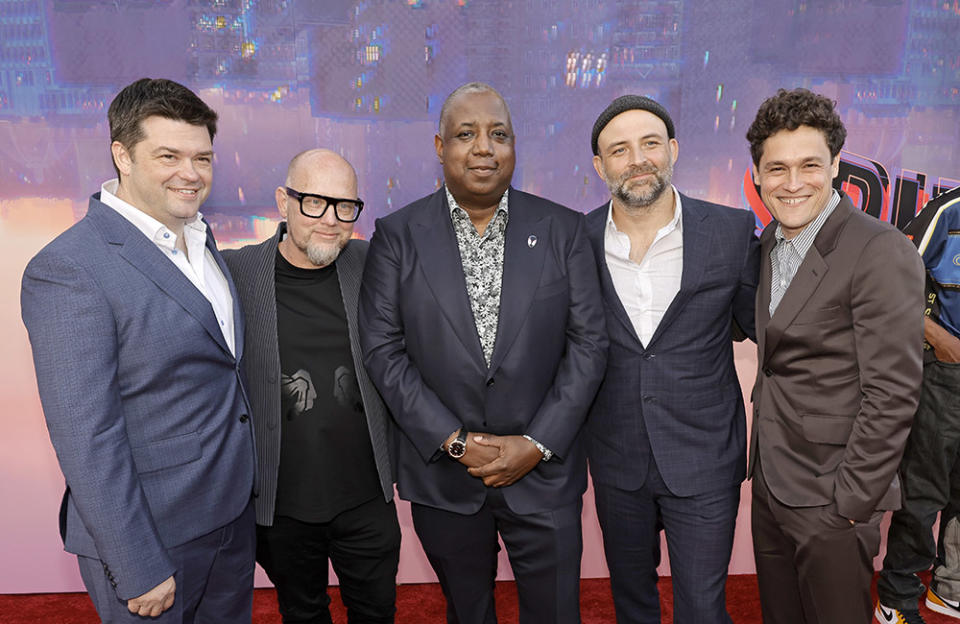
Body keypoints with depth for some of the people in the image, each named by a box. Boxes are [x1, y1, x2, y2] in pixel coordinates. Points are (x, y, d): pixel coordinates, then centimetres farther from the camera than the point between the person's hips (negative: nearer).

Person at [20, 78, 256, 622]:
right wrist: (138, 571, -17)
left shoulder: (199, 237, 5)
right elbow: (85, 438, -20)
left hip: (235, 514, 7)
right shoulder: (68, 269, -20)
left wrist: (245, 487, 11)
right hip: (152, 535, -7)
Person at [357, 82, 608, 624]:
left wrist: (537, 444, -10)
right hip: (442, 475, 1)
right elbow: (382, 350, -6)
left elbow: (589, 342, -3)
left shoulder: (564, 230, -2)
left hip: (545, 474, 0)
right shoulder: (397, 236, -3)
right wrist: (455, 441, -12)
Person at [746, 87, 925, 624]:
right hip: (769, 485, 7)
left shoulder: (882, 252, -17)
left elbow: (891, 394, -19)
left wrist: (851, 504, -16)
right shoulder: (769, 242, 6)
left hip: (832, 498, -7)